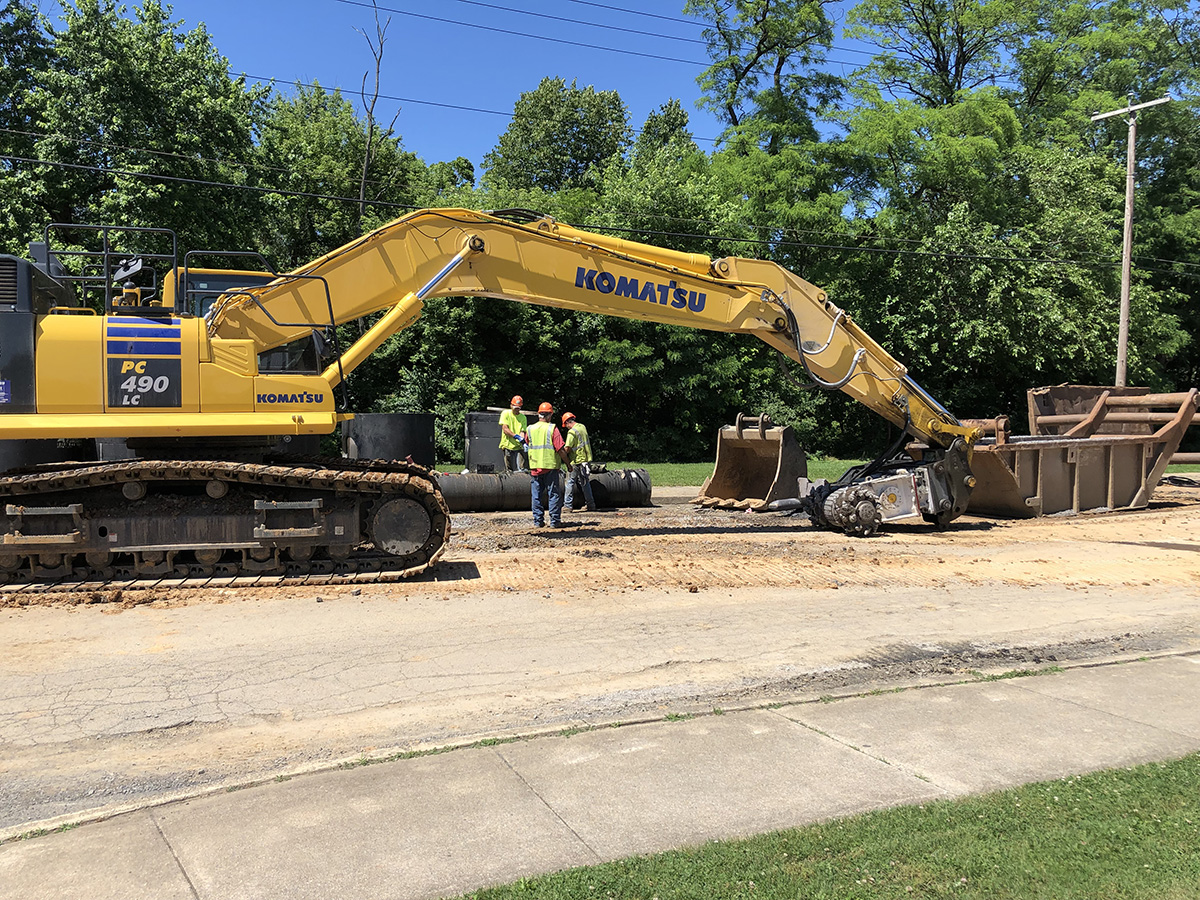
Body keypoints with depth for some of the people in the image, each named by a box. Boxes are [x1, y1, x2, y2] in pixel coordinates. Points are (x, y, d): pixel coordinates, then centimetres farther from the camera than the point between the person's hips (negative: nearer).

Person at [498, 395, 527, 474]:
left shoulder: (523, 417, 9)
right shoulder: (505, 414, 2)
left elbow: (522, 431, -1)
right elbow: (505, 429, -8)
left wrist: (523, 441, -22)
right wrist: (516, 436, -22)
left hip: (519, 446, 2)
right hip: (508, 445, -1)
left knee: (521, 469, -9)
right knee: (508, 470, 1)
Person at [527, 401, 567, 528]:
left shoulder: (530, 429, 5)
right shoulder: (552, 428, -8)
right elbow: (560, 449, -10)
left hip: (534, 466, 4)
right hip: (550, 466, -4)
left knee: (536, 495, 9)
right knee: (554, 494, 4)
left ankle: (538, 521, 11)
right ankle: (555, 521, 4)